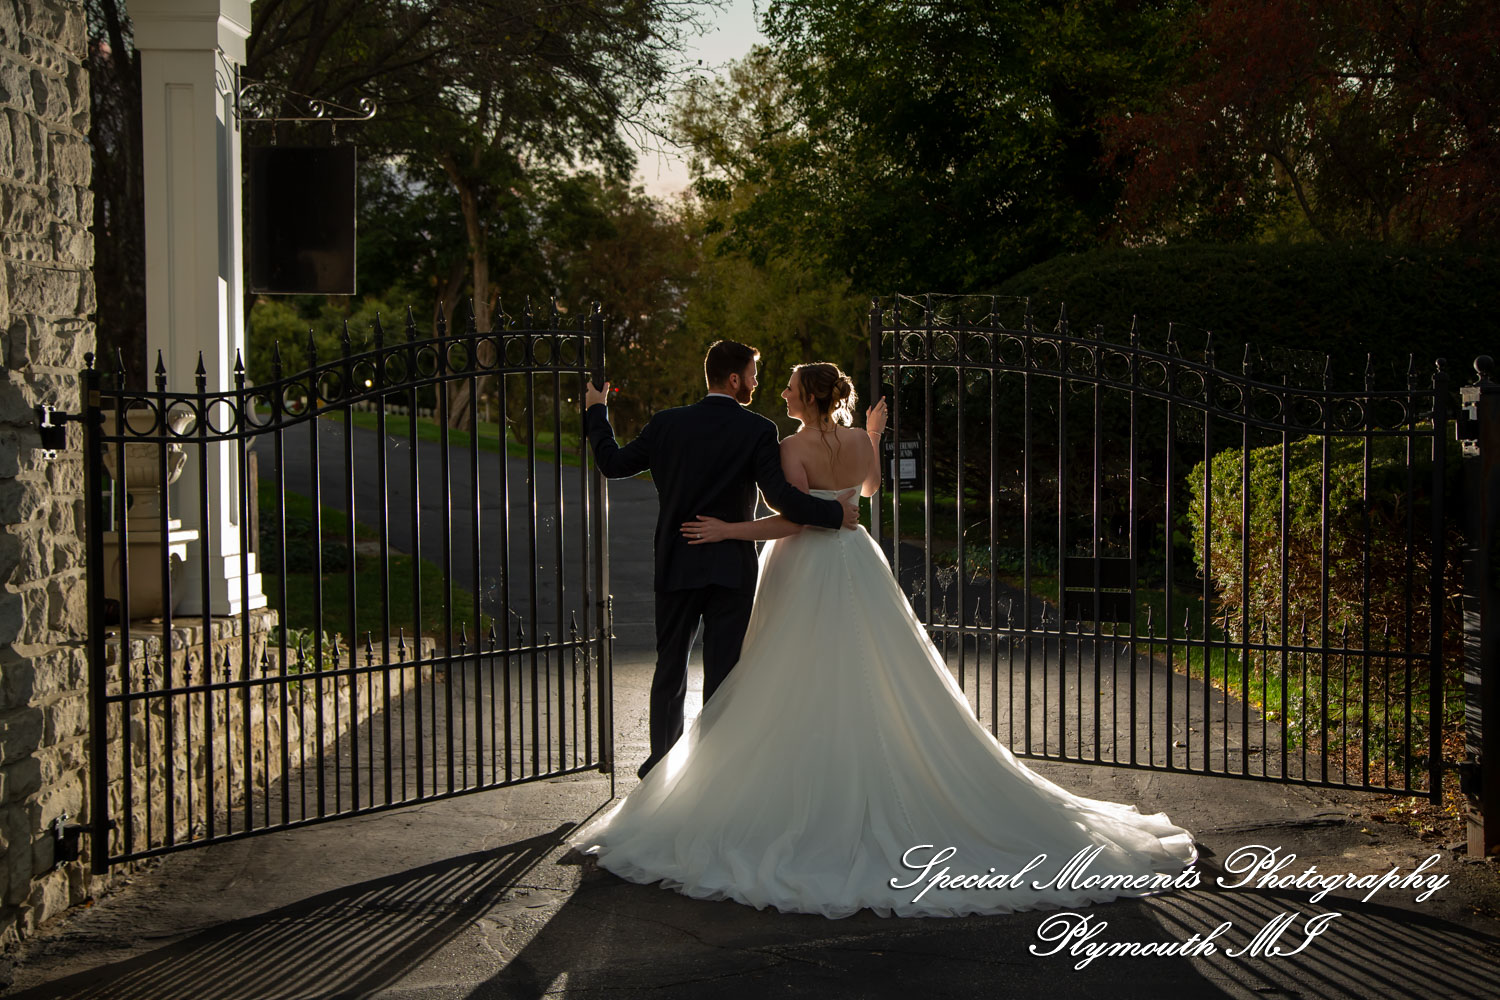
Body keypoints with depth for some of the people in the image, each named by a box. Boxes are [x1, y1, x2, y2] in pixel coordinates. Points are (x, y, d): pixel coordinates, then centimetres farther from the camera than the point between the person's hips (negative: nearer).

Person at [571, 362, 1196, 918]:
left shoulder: (794, 448, -14)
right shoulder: (859, 440, 4)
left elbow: (793, 521, -20)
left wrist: (729, 530, -20)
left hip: (808, 571, -7)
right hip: (857, 567, 7)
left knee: (804, 701, -1)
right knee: (878, 694, 10)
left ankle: (809, 809, 2)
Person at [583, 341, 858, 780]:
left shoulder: (667, 424, -1)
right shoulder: (757, 430, -10)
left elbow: (612, 463, 6)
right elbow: (780, 496, -18)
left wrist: (596, 412, 20)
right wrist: (835, 514, -9)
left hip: (676, 565, 3)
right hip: (732, 568, -3)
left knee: (669, 669, 15)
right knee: (723, 673, 4)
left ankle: (662, 761, 21)